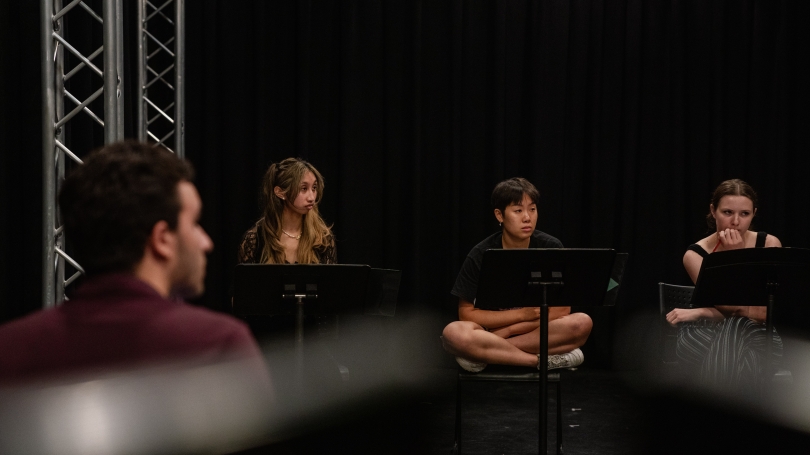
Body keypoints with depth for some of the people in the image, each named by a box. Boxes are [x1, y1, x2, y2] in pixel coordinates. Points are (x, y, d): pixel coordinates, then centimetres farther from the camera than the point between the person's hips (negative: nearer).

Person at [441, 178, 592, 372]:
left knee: (582, 322, -29)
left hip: (540, 333, 2)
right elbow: (466, 313, -8)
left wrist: (509, 330, -15)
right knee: (453, 333, -34)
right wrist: (523, 314, -14)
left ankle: (485, 355, -25)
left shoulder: (551, 248, -5)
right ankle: (543, 360, -26)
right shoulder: (480, 255, -7)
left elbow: (561, 310, -7)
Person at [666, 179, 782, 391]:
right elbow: (733, 307, -17)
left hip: (759, 337, 0)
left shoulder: (769, 245, -7)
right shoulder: (695, 254, -7)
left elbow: (764, 312, -17)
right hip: (709, 335, 0)